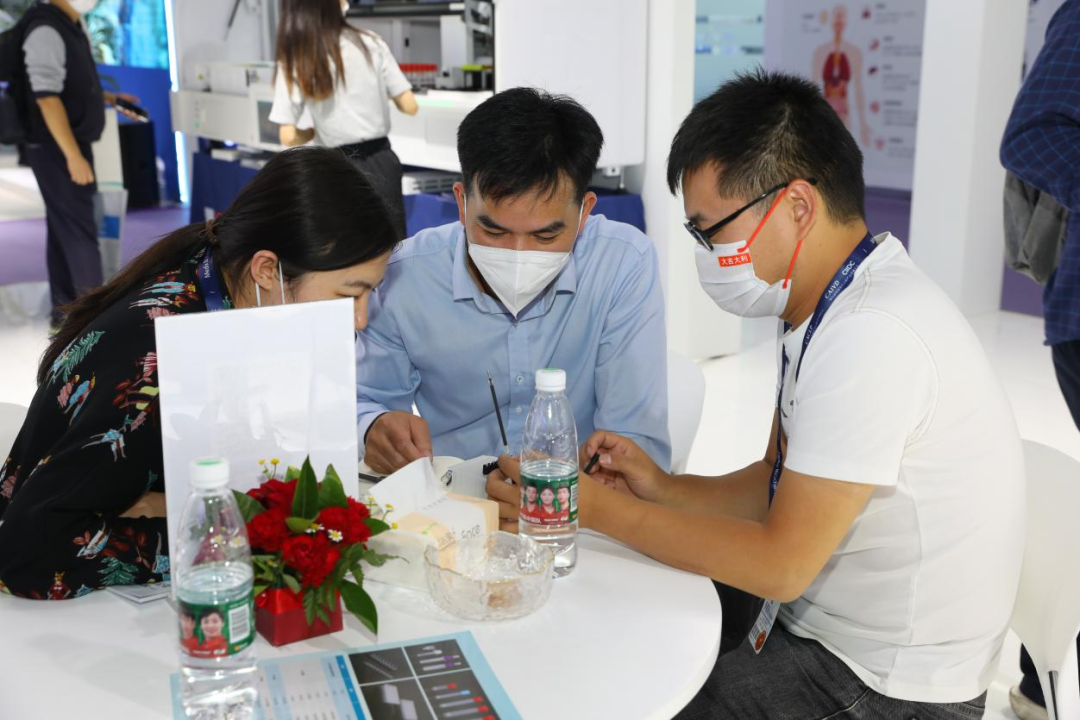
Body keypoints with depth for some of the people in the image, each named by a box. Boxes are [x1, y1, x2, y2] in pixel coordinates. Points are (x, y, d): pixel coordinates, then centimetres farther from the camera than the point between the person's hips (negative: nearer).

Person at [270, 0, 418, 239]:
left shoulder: (294, 61, -6)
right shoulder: (369, 43, -3)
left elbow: (289, 138, -10)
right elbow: (409, 106, -1)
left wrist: (313, 133, 11)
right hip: (381, 163, 1)